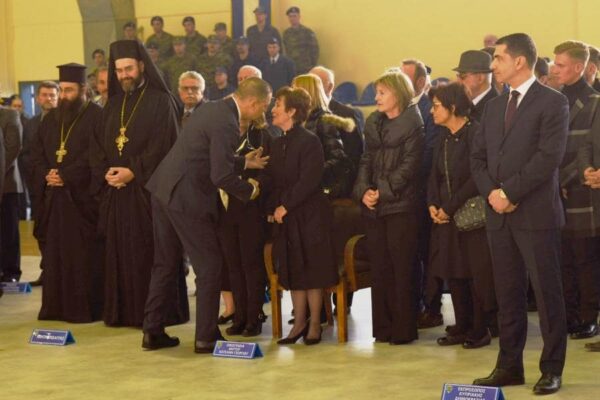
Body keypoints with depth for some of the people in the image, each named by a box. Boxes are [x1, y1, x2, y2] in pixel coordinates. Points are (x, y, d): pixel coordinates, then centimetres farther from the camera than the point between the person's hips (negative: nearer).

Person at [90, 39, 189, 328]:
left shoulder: (160, 101, -3)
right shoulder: (113, 104, 15)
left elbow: (165, 145, -11)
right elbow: (98, 145, 12)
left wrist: (134, 172, -17)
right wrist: (105, 172, -7)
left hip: (148, 189, -5)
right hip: (116, 190, 5)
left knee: (149, 253, -4)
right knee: (120, 252, 5)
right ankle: (123, 311, 11)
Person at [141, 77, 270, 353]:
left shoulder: (212, 109, 11)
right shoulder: (226, 124, -19)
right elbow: (221, 176, -21)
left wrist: (244, 162, 21)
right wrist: (249, 191, -6)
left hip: (164, 190, 10)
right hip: (186, 198, -10)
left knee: (165, 264, 16)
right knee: (209, 266, 2)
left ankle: (153, 331, 22)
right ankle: (206, 337, 7)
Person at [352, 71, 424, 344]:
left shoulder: (412, 125, -5)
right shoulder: (373, 123, 15)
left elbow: (409, 166, -11)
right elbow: (366, 160, 11)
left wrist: (384, 191, -15)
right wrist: (363, 191, -4)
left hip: (401, 206, -6)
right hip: (373, 208, 6)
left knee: (402, 268, -3)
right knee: (379, 268, 7)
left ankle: (403, 329, 3)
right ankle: (383, 327, 14)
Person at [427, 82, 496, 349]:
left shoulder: (475, 134, -13)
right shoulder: (444, 138, 12)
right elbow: (435, 175, 14)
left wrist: (450, 207, -16)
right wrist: (432, 204, -2)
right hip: (446, 217, 8)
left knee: (477, 274, -1)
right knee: (453, 273, 10)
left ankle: (479, 330, 9)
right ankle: (462, 327, 20)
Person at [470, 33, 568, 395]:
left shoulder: (553, 103, -5)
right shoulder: (494, 106, 16)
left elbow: (549, 157, -14)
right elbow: (478, 157, 14)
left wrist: (509, 192, -15)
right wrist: (491, 192, -5)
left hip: (536, 213, -6)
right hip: (499, 215, 6)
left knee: (547, 293, 0)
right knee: (508, 295, 10)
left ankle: (552, 369, 9)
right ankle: (510, 366, 17)